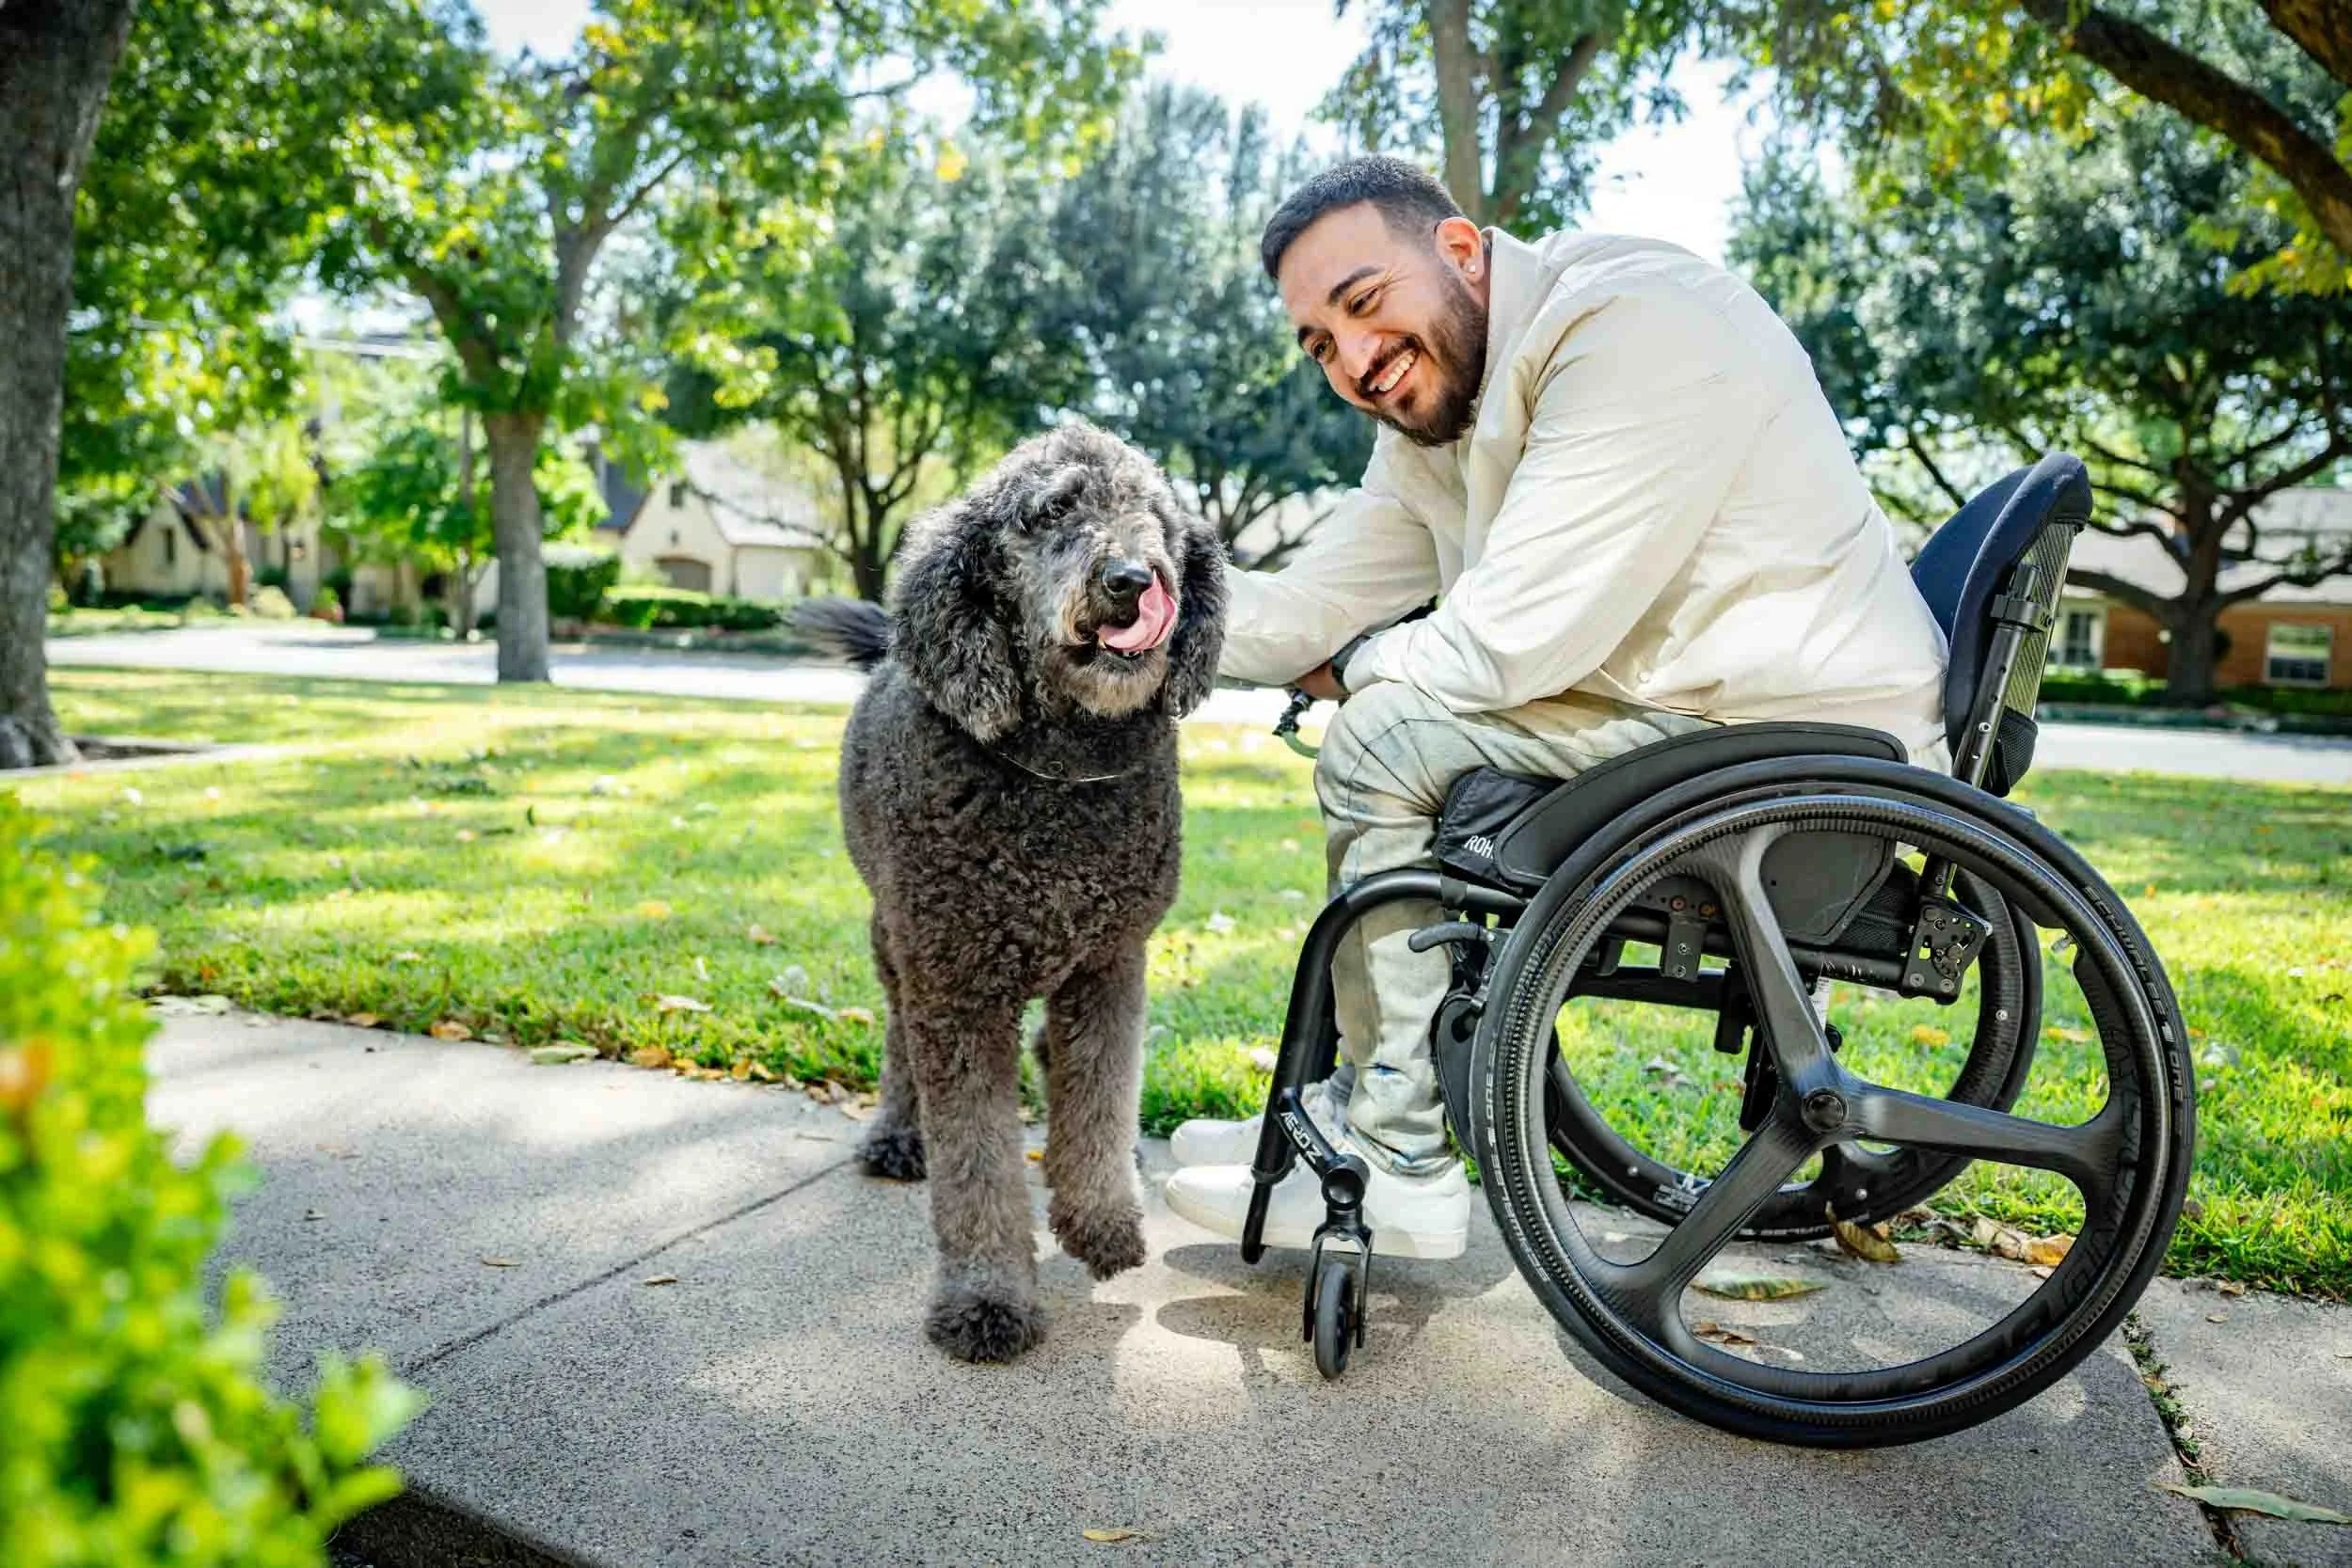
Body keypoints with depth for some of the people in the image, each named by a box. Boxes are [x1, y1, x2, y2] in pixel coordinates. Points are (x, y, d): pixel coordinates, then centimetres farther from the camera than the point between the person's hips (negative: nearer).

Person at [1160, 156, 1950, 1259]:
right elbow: (1310, 605, 7)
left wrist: (1350, 667, -6)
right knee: (1387, 738, 12)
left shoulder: (1632, 324, -20)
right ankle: (1362, 1106, 17)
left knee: (1383, 739, -15)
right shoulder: (1432, 418, 9)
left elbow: (1510, 645, -25)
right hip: (1696, 711, 10)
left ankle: (1396, 1170, -5)